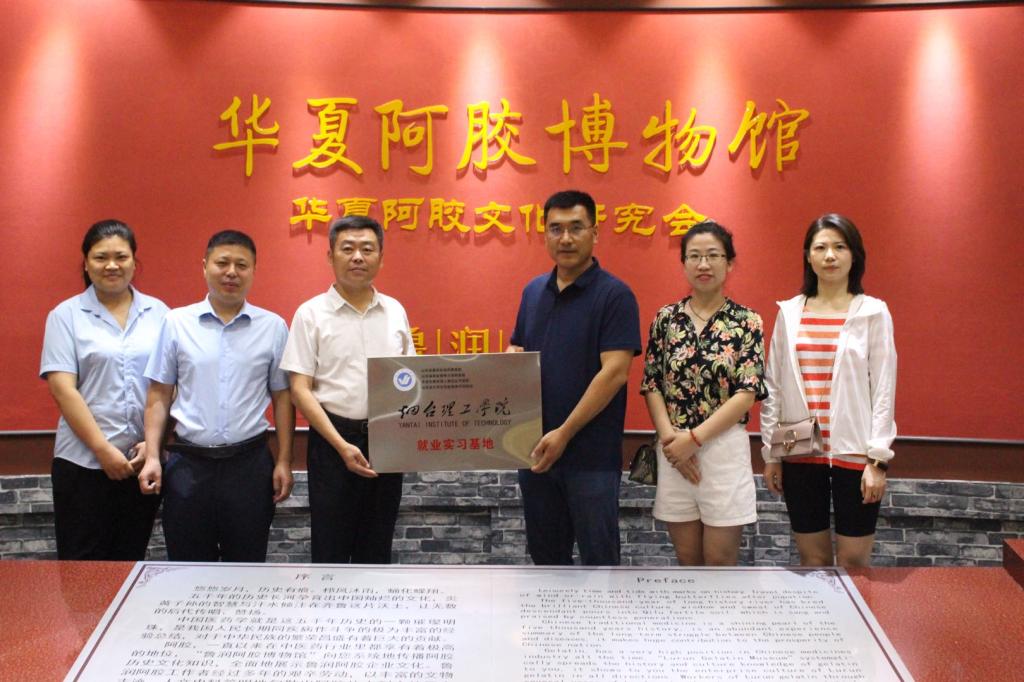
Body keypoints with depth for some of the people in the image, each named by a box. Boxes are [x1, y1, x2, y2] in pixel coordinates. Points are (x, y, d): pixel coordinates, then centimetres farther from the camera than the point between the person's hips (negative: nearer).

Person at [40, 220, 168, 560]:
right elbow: (63, 390, -6)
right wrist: (103, 449, -13)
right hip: (83, 461, -2)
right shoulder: (66, 315, 1)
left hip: (144, 459, 2)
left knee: (131, 559, 11)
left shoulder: (158, 313, 6)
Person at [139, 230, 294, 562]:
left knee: (247, 565, 10)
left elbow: (282, 397, 4)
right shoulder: (176, 323, 2)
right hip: (189, 463, 0)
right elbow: (159, 396, 5)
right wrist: (152, 457, -2)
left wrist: (284, 462, 1)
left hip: (250, 462, 0)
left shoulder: (273, 327, 2)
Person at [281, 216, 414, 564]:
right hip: (334, 440, -3)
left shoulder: (395, 311, 7)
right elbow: (300, 389, -8)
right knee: (331, 547, 6)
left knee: (377, 546, 14)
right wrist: (342, 446, -16)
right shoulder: (311, 313, -4)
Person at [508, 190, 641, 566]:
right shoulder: (533, 291, 10)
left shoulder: (614, 294, -10)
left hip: (591, 456, -6)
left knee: (598, 557, 5)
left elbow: (614, 371, -17)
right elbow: (516, 352, 17)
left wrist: (564, 434, -19)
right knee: (545, 553, 17)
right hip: (536, 450, 6)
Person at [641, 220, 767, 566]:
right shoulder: (666, 318, 5)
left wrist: (693, 437, -13)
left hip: (725, 449, -2)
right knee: (688, 560, 12)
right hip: (674, 451, 2)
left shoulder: (746, 321, -1)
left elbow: (747, 393, -8)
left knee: (720, 561, 4)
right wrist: (669, 437, -10)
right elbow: (651, 385, 4)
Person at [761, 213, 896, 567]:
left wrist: (878, 460, -8)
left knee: (853, 564, 3)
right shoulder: (789, 312, 6)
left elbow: (883, 390, -3)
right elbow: (773, 387, 7)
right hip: (800, 453, 3)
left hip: (853, 453, -2)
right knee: (812, 560, 10)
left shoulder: (873, 313, -1)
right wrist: (770, 453, 6)